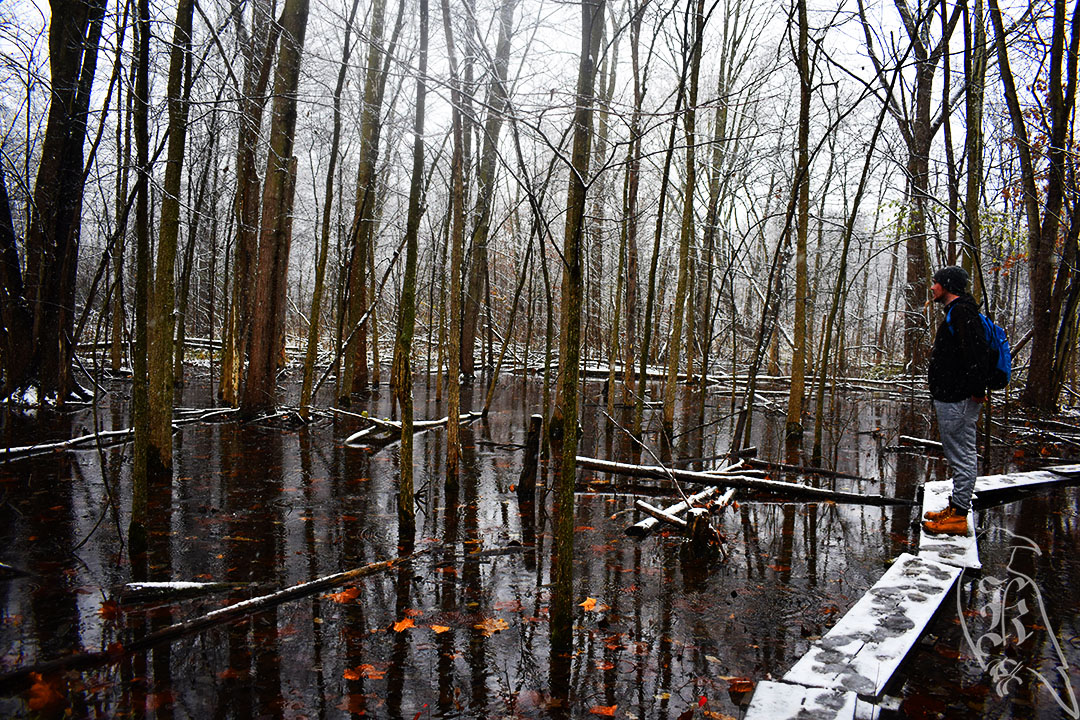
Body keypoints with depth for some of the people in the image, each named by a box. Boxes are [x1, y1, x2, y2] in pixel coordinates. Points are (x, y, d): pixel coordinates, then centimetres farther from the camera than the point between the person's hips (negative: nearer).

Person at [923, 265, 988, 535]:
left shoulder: (961, 312, -15)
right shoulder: (956, 311, 19)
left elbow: (975, 352, -26)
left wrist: (976, 390, -27)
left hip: (958, 400, -11)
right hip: (951, 396, 11)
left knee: (962, 456, -5)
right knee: (960, 455, 16)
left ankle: (958, 516, -1)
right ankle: (956, 507, 26)